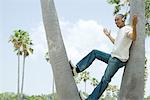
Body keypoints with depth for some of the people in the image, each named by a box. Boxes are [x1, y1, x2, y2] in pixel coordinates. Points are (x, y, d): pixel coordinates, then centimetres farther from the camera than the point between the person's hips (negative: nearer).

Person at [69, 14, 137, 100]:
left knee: (105, 80, -15)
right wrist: (109, 35, 41)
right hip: (112, 57, 10)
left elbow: (133, 38, -35)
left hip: (118, 60, -10)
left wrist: (134, 26, -52)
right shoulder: (120, 31, 18)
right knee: (94, 52, 14)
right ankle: (77, 69, 6)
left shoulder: (128, 29, -11)